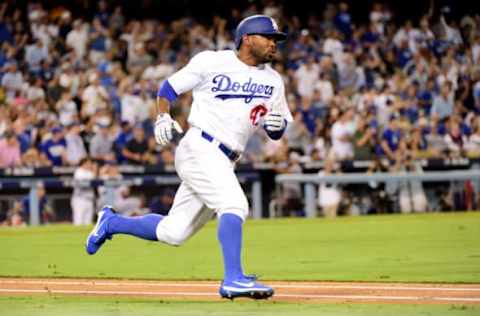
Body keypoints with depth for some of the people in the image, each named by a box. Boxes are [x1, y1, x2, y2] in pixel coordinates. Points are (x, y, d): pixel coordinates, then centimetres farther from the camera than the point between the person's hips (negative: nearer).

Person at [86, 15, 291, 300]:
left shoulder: (274, 81, 14)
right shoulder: (211, 62, -1)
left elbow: (276, 133, 17)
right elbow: (169, 87, 7)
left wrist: (278, 124, -7)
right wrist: (163, 117, -10)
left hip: (225, 162, 7)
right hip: (200, 148, -6)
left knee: (172, 233, 6)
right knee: (234, 204, -27)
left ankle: (112, 222, 27)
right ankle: (233, 279, -31)